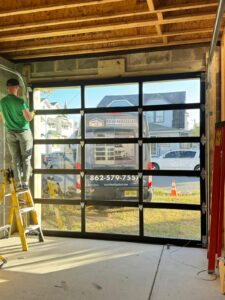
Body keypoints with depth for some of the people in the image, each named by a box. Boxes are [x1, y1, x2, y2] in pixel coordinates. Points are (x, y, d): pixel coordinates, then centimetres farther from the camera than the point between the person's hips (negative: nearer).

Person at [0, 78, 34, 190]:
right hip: (24, 132, -4)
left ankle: (18, 183, 5)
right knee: (26, 158, 4)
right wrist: (32, 114, 7)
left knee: (15, 159, 7)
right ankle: (25, 182, 2)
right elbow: (28, 118, -14)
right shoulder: (20, 101, -15)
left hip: (10, 133, 4)